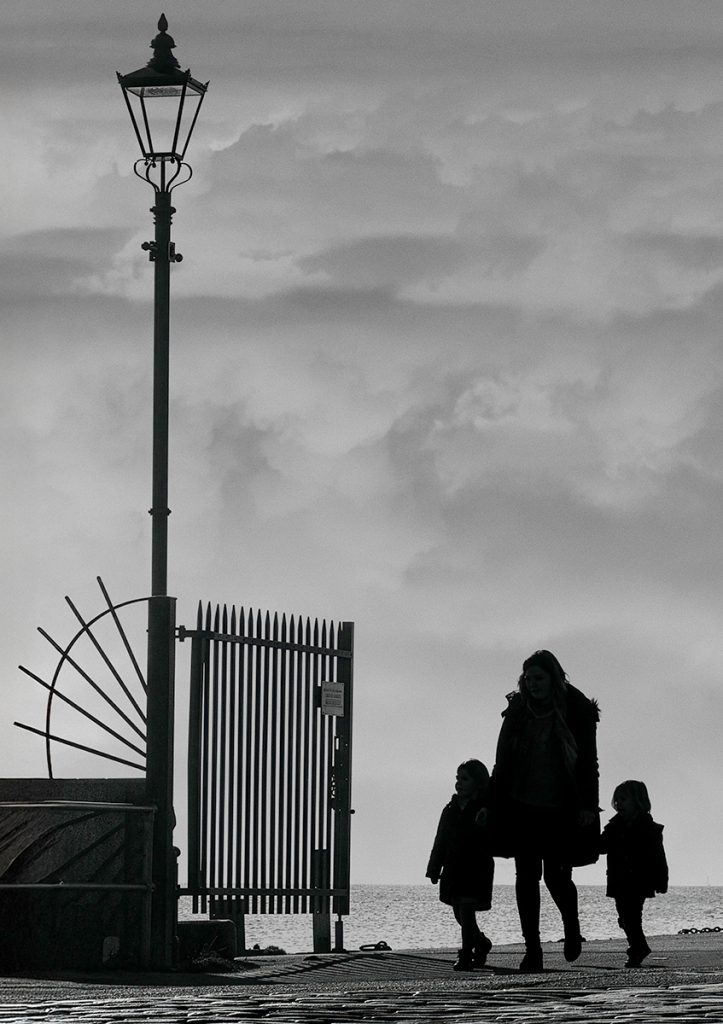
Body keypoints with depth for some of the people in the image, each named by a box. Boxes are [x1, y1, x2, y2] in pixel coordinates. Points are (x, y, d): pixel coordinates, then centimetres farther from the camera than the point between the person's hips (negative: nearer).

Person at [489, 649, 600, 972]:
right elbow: (503, 760, 10)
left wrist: (588, 805, -11)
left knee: (556, 876, -4)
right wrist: (490, 802, 6)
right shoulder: (518, 710, 5)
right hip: (521, 807, 3)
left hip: (560, 810, -3)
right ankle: (532, 948, 2)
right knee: (526, 875, -3)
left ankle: (571, 926, 27)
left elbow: (587, 761, -3)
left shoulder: (577, 711, -4)